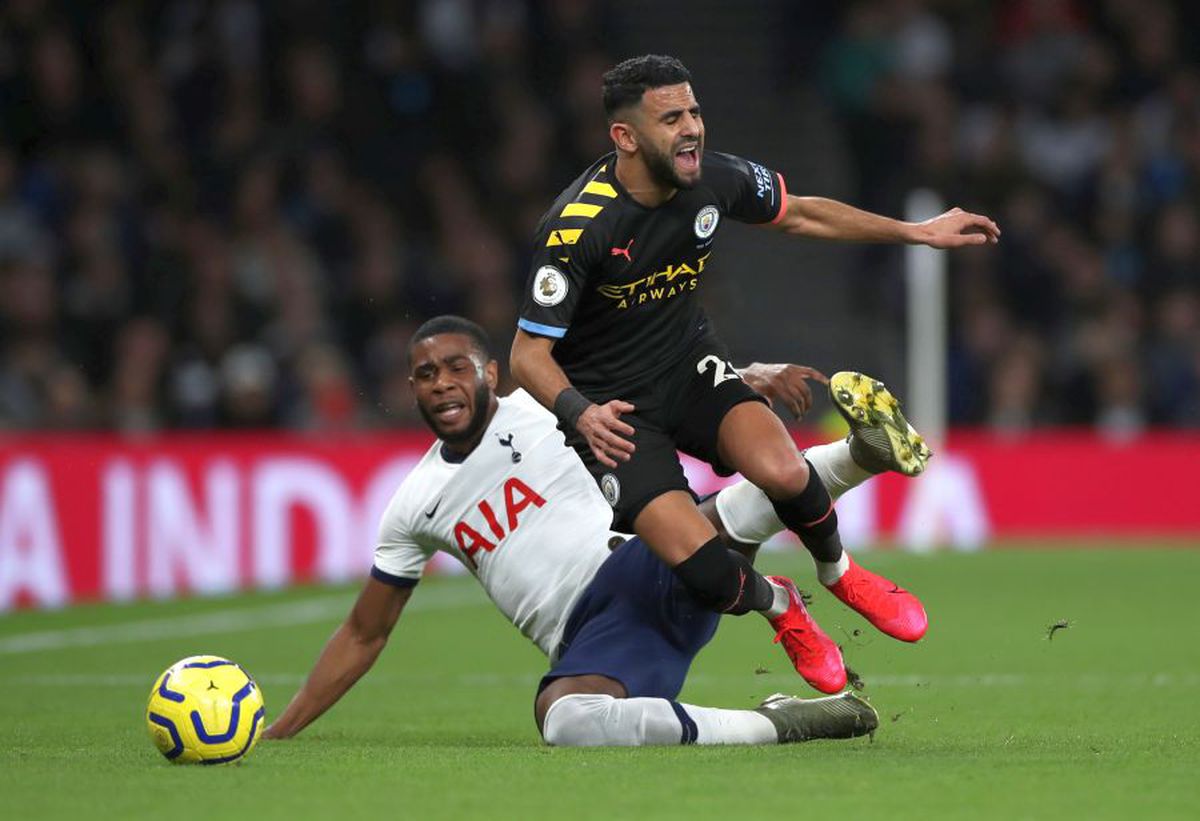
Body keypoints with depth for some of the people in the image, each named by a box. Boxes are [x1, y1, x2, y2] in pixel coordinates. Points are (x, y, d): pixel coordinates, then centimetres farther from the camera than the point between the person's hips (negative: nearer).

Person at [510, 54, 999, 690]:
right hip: (608, 406, -4)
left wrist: (920, 232, 13)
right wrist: (581, 414, -41)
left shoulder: (714, 180, -11)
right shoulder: (576, 227, -26)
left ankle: (838, 571, 7)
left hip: (688, 364, 4)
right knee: (700, 565, -24)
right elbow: (529, 355, -21)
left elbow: (800, 214, 11)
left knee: (781, 471, -27)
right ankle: (775, 605, 13)